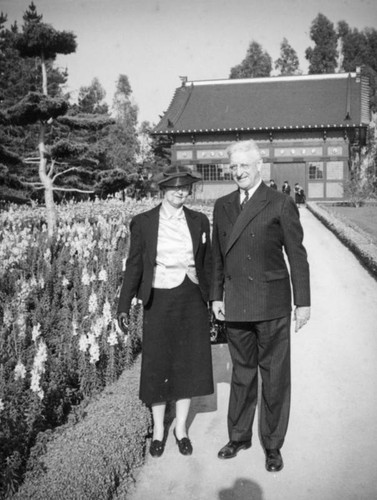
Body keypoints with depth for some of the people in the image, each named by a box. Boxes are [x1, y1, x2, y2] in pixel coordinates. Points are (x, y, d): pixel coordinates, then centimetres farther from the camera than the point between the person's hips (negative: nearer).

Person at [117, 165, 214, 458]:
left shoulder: (199, 221, 5)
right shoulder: (143, 223, -3)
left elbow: (207, 264, 10)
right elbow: (134, 265, 0)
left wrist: (213, 301, 10)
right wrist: (124, 306, -3)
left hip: (193, 302, 2)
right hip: (159, 302, -2)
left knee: (189, 364, 10)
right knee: (158, 366, 7)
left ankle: (181, 427, 29)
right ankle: (158, 430, 27)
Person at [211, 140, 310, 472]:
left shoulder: (281, 204, -4)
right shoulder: (222, 206, 10)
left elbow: (297, 256, -3)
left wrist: (303, 302, -4)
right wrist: (216, 295, 11)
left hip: (272, 306, -4)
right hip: (236, 307, 4)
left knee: (274, 376, 6)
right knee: (242, 373, 16)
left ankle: (273, 445, 22)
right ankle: (239, 436, 31)